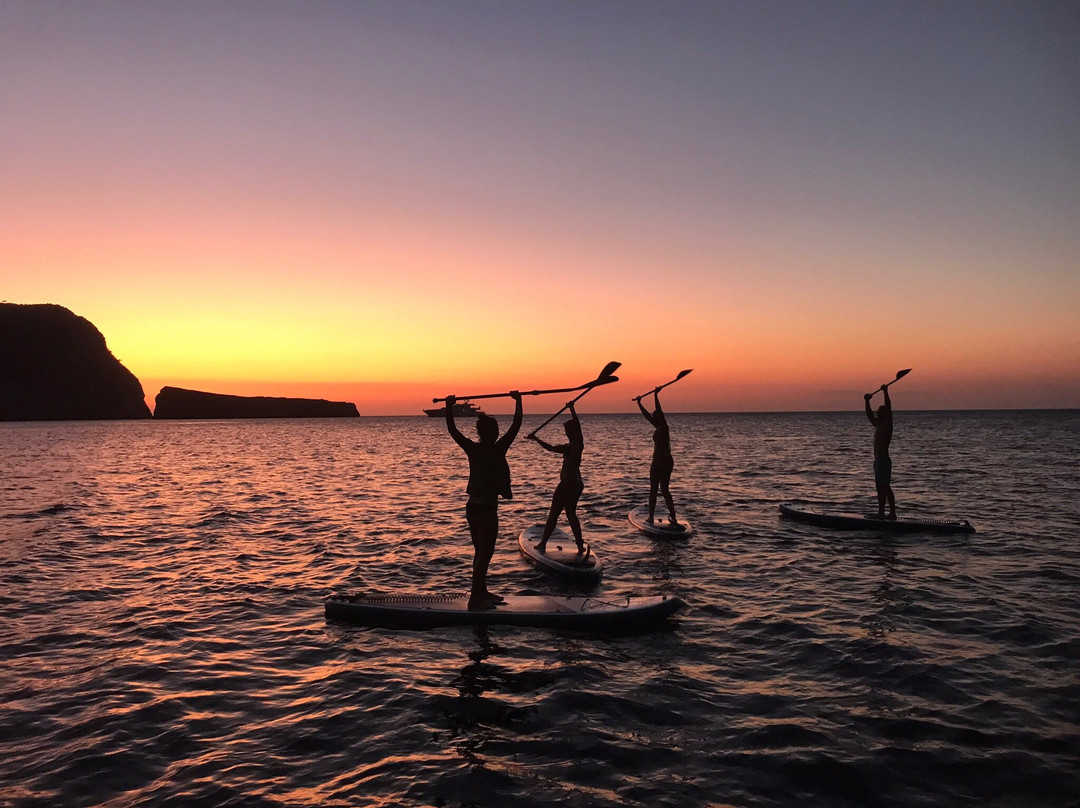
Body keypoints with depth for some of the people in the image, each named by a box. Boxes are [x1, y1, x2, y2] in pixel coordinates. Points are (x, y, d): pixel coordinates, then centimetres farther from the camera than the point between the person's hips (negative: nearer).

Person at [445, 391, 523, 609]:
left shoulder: (472, 448, 2)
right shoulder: (497, 449, -12)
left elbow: (452, 429, 10)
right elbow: (516, 425, -9)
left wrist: (449, 407, 14)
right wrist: (518, 401, 0)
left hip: (472, 507, 7)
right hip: (487, 508, -7)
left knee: (480, 552, 17)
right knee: (485, 553, 0)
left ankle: (481, 593, 27)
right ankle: (476, 597, -1)